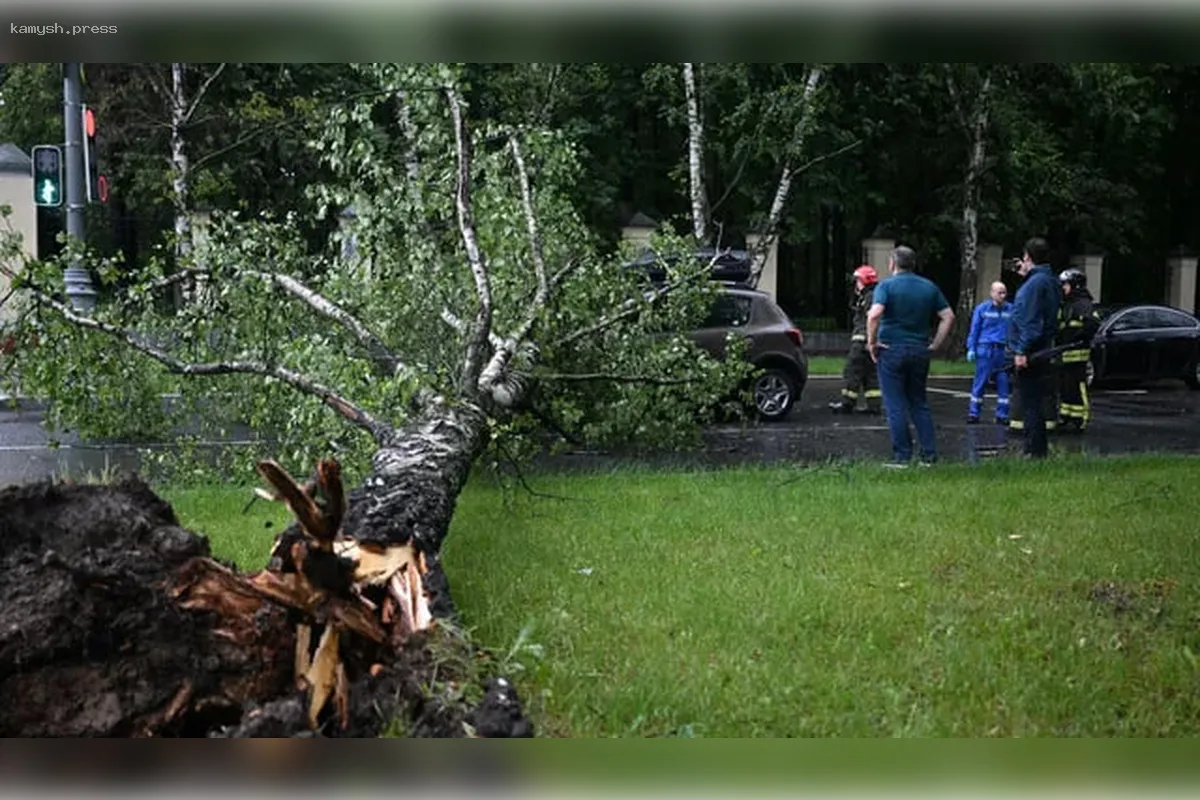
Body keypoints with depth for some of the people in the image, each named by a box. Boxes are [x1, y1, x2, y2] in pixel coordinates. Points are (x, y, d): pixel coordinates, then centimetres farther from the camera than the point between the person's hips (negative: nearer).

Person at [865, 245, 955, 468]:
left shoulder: (887, 285, -7)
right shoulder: (929, 287, 9)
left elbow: (874, 314, -23)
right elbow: (948, 316, 7)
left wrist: (872, 342, -13)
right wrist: (935, 344, 9)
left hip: (891, 350, -5)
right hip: (920, 351, 5)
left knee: (895, 405, 1)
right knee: (919, 403, 14)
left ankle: (902, 455, 2)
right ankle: (929, 454, 11)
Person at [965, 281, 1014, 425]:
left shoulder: (1011, 309, 6)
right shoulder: (982, 308, 2)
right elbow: (974, 329, 3)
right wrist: (971, 348, -2)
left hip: (1003, 350, 2)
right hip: (985, 348, -2)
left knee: (1003, 382, 4)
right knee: (981, 381, -2)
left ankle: (1002, 415, 12)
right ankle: (973, 413, 5)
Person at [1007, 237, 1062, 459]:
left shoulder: (1035, 282, -16)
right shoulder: (1048, 280, 14)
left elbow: (1031, 321, -22)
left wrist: (1022, 351, -23)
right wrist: (1026, 275, 25)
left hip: (1030, 355, -10)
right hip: (1040, 353, 10)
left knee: (1031, 405, -6)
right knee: (1035, 404, 16)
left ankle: (1035, 451, -3)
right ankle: (1038, 449, 23)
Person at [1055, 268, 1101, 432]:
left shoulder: (1083, 303, -10)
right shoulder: (1065, 305, 21)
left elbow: (1094, 322, -24)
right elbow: (1059, 328, 29)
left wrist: (1080, 337, -22)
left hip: (1076, 354, -10)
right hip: (1064, 354, 10)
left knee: (1077, 387, -8)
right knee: (1064, 387, 14)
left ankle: (1080, 421, -6)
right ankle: (1065, 418, 22)